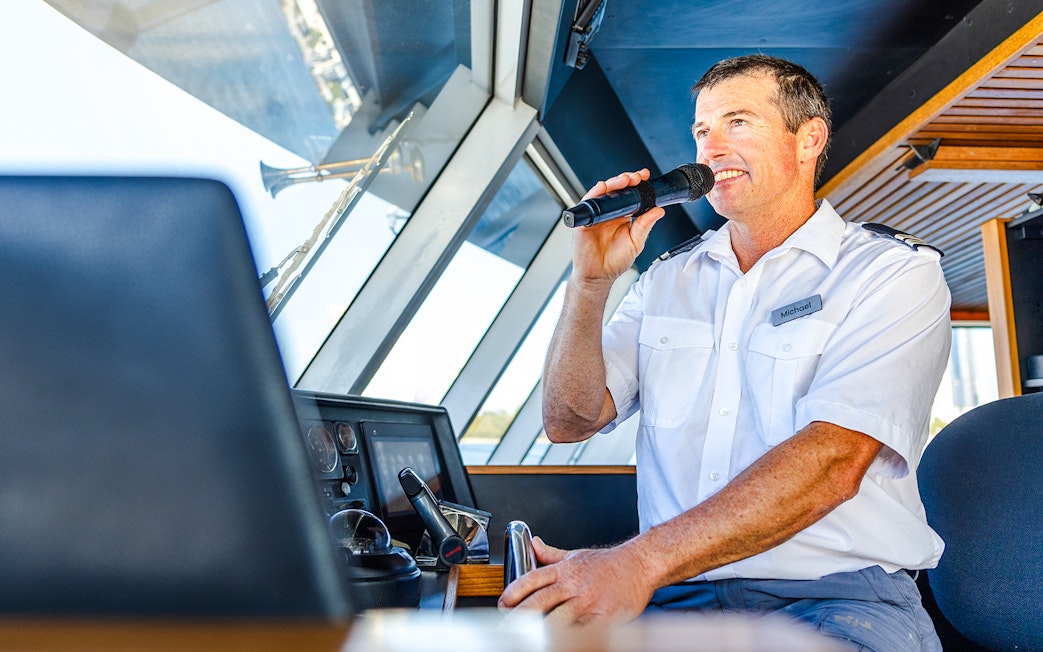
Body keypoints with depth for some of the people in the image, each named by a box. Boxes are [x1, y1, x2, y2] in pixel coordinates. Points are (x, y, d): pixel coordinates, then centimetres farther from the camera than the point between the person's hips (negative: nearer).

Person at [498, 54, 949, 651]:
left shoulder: (895, 272, 0)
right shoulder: (667, 281, 16)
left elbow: (834, 460, -16)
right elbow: (570, 421, 8)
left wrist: (638, 561, -27)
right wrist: (591, 281, -6)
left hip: (834, 596, -3)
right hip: (672, 594, 3)